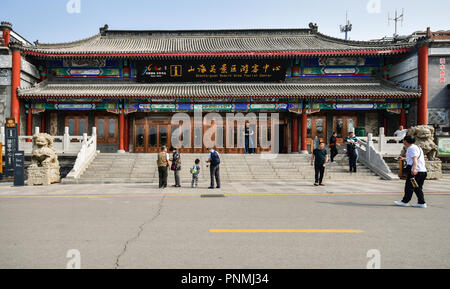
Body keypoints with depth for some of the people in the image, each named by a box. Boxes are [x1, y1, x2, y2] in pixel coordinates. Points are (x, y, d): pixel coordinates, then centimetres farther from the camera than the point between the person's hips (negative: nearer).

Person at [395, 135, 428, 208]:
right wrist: (403, 158, 51)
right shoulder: (416, 147, 21)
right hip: (422, 171, 10)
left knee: (409, 186, -1)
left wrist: (414, 169, -38)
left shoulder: (411, 148, -11)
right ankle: (421, 203, 11)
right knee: (418, 188, 12)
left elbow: (415, 159, -25)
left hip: (416, 171, -10)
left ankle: (405, 201, 5)